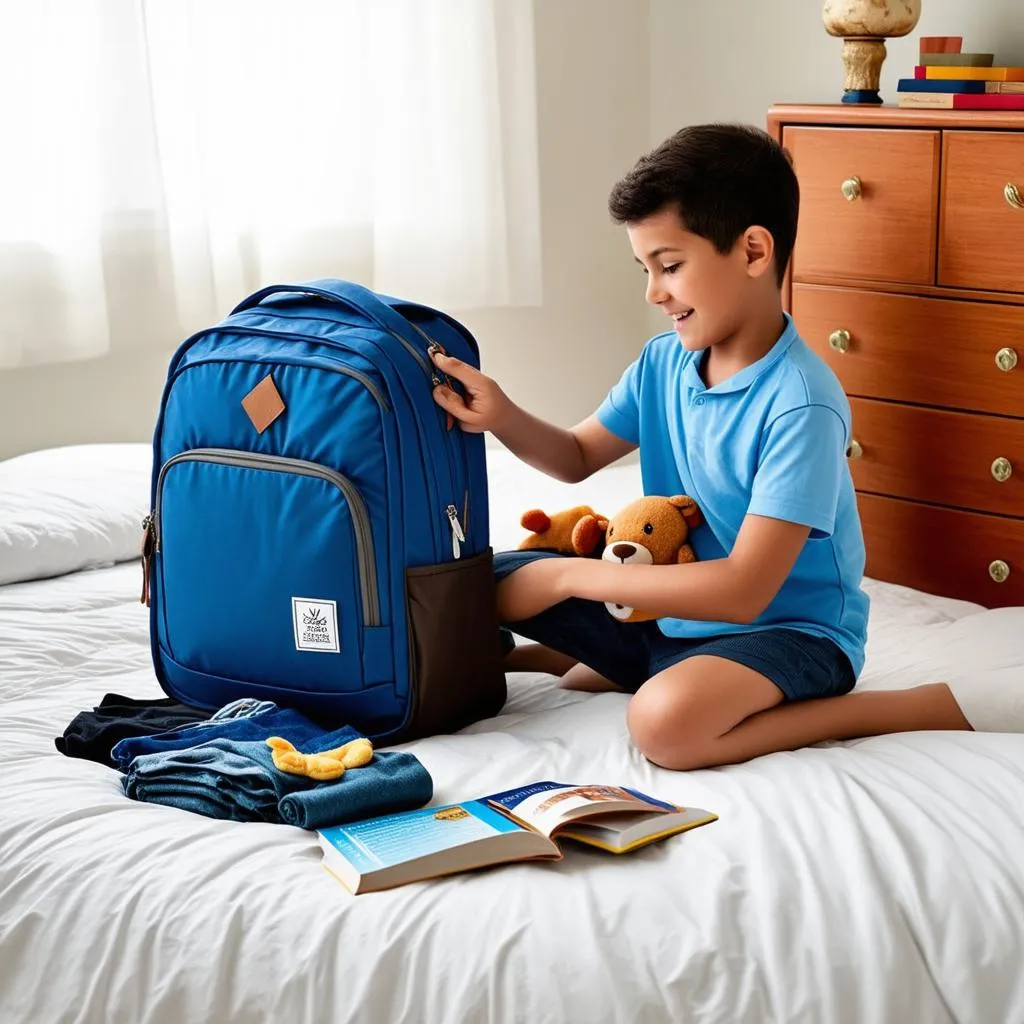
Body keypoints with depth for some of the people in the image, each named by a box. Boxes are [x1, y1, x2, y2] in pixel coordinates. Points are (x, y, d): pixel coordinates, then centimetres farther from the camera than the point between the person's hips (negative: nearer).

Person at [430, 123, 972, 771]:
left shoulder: (800, 403, -25)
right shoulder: (664, 363, -1)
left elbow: (742, 591, -28)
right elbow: (578, 457, 14)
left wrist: (568, 576, -22)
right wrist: (501, 416, -9)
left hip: (789, 628, -7)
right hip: (674, 609, 7)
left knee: (666, 721, -38)